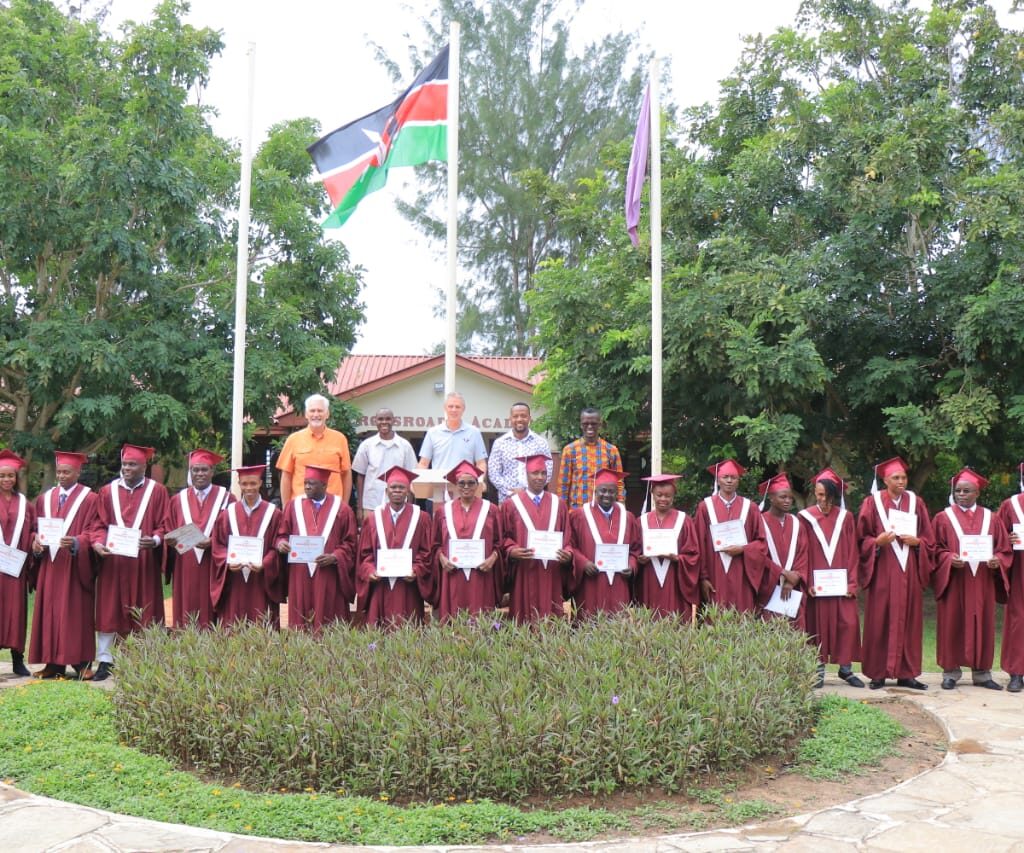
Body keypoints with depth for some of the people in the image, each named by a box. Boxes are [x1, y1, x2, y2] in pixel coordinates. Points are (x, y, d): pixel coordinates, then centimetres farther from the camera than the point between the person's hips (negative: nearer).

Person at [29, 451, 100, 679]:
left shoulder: (90, 499, -1)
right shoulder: (45, 498, 14)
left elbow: (93, 532, -6)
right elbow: (37, 529, 16)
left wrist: (75, 543, -23)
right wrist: (36, 542, -5)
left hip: (76, 566, -5)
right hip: (49, 564, 5)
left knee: (76, 613, -3)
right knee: (50, 613, 4)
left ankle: (81, 663, 1)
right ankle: (54, 664, 8)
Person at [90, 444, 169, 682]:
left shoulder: (157, 491, 3)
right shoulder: (108, 491, 9)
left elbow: (164, 526, 0)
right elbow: (100, 525, 7)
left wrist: (155, 540, -19)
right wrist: (98, 542, -12)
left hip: (144, 563, -2)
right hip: (112, 561, 2)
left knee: (143, 615, 2)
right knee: (109, 611, 3)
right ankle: (105, 662, 8)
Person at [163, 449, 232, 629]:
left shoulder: (226, 498, 3)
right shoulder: (178, 500, 12)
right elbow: (168, 532, 12)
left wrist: (212, 542, -17)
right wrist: (171, 540, -10)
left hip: (213, 570, -2)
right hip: (185, 572, 2)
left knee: (211, 623, -2)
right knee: (185, 621, 2)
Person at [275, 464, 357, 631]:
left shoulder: (341, 509, 3)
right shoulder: (294, 506, 9)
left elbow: (350, 543, 3)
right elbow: (282, 534, 13)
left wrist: (335, 557, -13)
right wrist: (281, 543, -9)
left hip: (328, 579, -2)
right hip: (299, 575, 2)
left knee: (328, 628, 0)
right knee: (300, 623, 2)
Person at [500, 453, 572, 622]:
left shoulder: (558, 503, 10)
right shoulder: (511, 504, 4)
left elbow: (567, 536, 10)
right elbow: (505, 538, 3)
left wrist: (568, 553, -9)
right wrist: (512, 551, -16)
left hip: (551, 574, 2)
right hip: (524, 574, -2)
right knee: (525, 621, 0)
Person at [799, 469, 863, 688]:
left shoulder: (846, 517, 7)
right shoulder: (806, 517, 2)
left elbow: (853, 552, 5)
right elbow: (804, 552, 0)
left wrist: (852, 581, -4)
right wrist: (808, 582, -9)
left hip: (842, 582, 2)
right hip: (817, 583, -1)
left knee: (848, 623, -4)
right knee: (819, 625, 1)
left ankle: (846, 668, 8)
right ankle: (819, 670, 9)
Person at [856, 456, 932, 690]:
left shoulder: (915, 502, 10)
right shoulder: (873, 502, 2)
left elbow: (928, 538, 11)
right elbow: (862, 539, 1)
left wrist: (916, 542, -9)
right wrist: (878, 541, -18)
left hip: (908, 571, 3)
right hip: (882, 572, -3)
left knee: (908, 621, 3)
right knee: (880, 621, -2)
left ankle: (906, 673, 9)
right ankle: (878, 673, 5)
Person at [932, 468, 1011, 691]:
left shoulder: (990, 518, 10)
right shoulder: (943, 518, 4)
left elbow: (1005, 549, 9)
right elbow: (935, 549, 0)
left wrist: (997, 561, -11)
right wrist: (949, 559, -18)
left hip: (982, 582, 2)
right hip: (952, 581, -2)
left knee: (982, 626, 5)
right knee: (952, 626, -1)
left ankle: (981, 673, 13)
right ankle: (950, 672, 6)